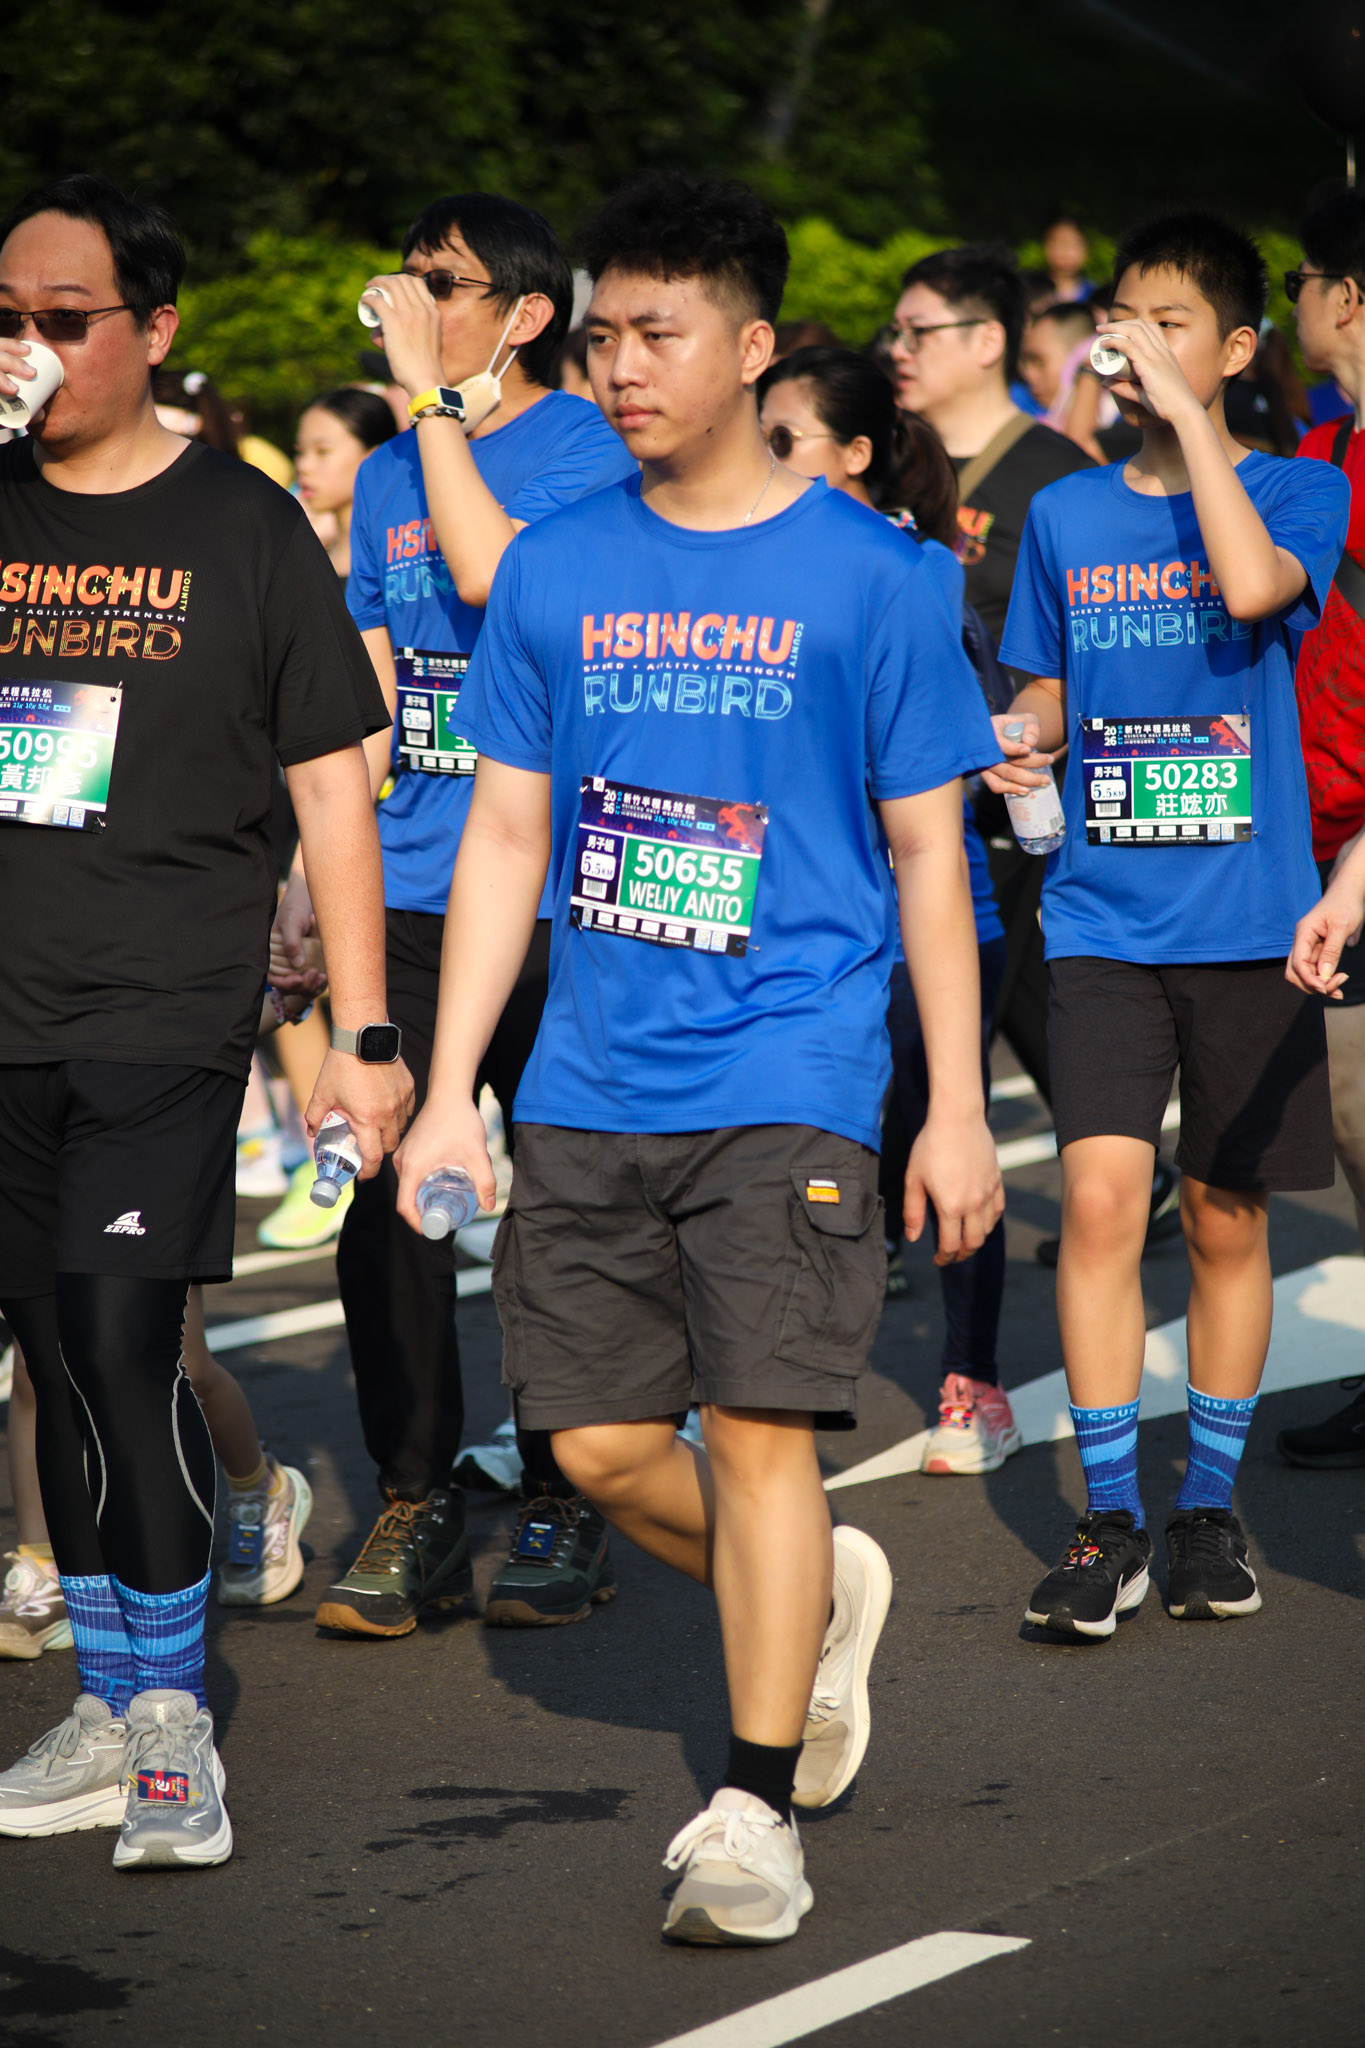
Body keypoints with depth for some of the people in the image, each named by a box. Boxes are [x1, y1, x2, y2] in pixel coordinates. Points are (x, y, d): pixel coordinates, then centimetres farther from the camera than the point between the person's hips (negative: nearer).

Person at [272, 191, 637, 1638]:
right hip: (407, 892, 5)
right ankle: (414, 1508, 8)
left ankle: (561, 1509, 13)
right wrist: (314, 866, 14)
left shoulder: (583, 449, -4)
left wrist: (431, 396, -17)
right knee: (380, 1198, -2)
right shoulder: (388, 475, 14)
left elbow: (491, 572, -23)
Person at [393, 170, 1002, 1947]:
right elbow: (506, 836, 10)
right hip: (590, 1085, 4)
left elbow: (929, 853, 2)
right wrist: (448, 1095, 5)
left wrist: (957, 1110, 0)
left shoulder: (867, 577, -2)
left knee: (758, 1421, -11)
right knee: (600, 1444, 5)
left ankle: (758, 1814, -1)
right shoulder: (555, 572, 7)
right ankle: (818, 1592, 33)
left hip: (789, 1077, -4)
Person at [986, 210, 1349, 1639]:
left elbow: (1255, 587, -25)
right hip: (1104, 917, 2)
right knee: (1101, 1192, -13)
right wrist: (1020, 745, -3)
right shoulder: (1066, 515, 9)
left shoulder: (1295, 494, -2)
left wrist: (1183, 408, -20)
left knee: (1225, 1215, 7)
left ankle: (1210, 1505, 22)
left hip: (1247, 916, -1)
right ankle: (1109, 1520, -6)